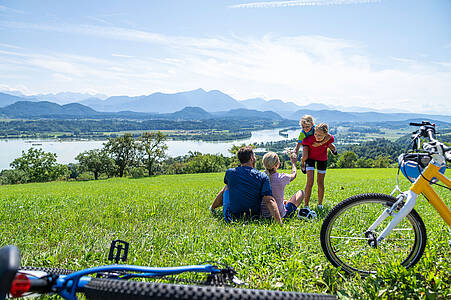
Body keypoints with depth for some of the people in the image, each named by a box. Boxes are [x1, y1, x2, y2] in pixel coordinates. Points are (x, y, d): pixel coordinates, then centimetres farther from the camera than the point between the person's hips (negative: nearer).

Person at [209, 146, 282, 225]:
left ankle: (212, 208, 48)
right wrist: (280, 223, -25)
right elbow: (270, 201, -23)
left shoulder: (230, 172, -7)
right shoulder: (263, 177, -13)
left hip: (232, 218, 0)